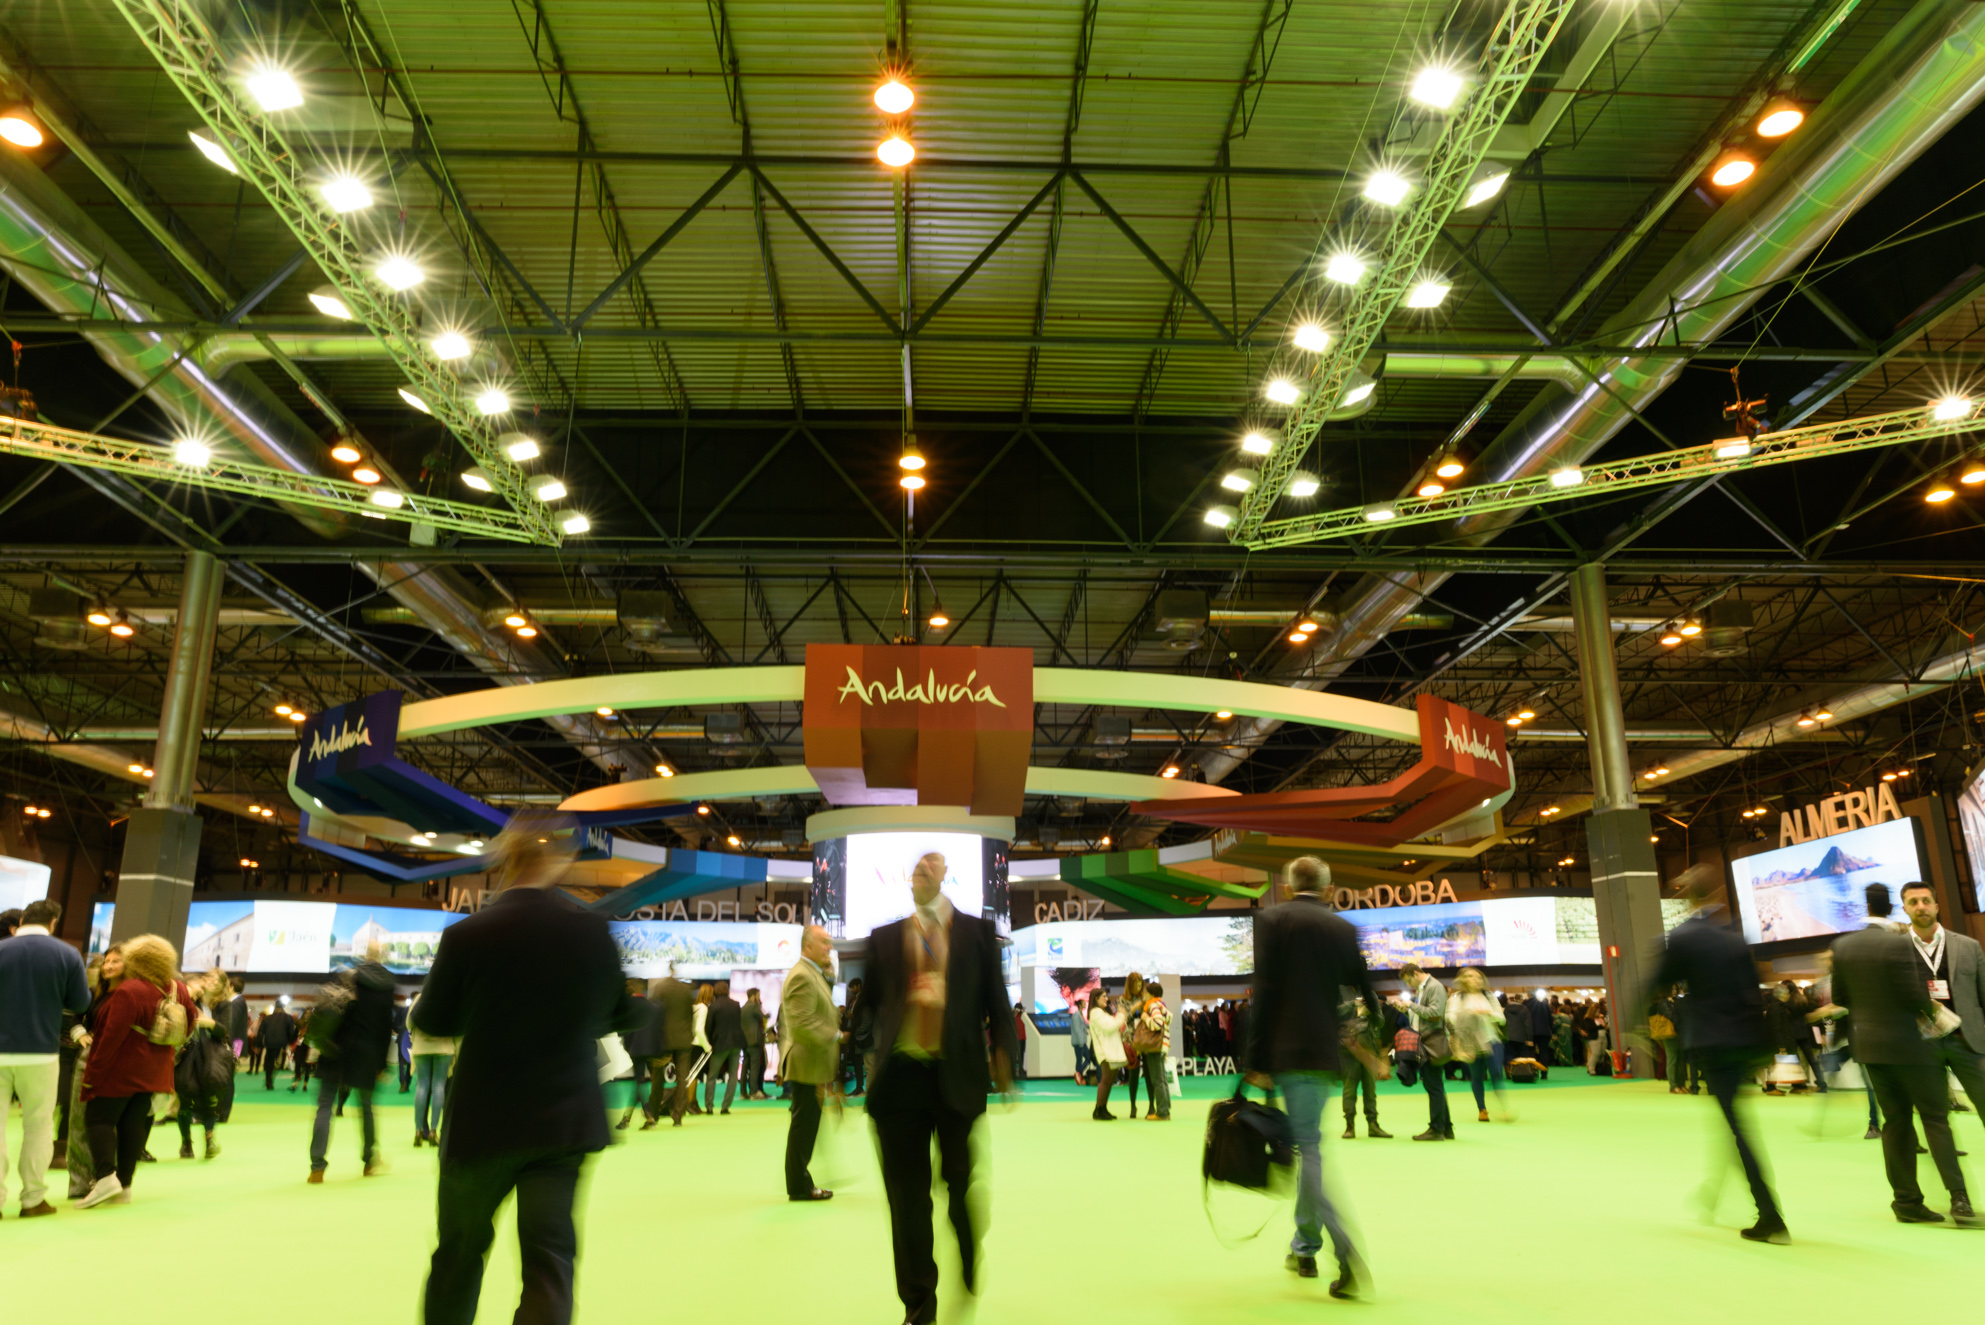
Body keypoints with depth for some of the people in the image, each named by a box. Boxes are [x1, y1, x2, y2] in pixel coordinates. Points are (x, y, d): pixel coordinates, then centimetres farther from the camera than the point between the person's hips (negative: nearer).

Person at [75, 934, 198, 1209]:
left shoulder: (128, 991, -21)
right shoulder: (177, 989, 2)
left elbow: (113, 1036, -20)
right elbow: (192, 1019, 16)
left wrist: (93, 1073, -12)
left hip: (120, 1072, -7)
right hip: (154, 1072, 7)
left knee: (99, 1118, 3)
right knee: (133, 1124, 11)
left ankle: (106, 1176, -13)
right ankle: (125, 1185, 12)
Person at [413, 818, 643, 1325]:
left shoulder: (467, 935, -14)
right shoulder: (593, 931, -8)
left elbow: (430, 1021, -1)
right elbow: (620, 1015, 5)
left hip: (483, 1123, 0)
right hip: (565, 1122, 1)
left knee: (459, 1251, 19)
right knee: (549, 1256, 3)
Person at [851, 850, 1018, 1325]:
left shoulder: (977, 932, 6)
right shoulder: (884, 937, 10)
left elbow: (996, 1003, 6)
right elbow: (868, 1002, 13)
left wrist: (1004, 1069, -2)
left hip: (959, 1076, -1)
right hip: (900, 1076, 1)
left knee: (964, 1193, 6)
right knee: (906, 1197, 6)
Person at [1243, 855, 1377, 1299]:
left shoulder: (1272, 920, -4)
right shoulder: (1343, 929, 9)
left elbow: (1264, 995, -10)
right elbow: (1364, 991, 14)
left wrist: (1256, 1061, -8)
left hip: (1287, 1052, -5)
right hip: (1327, 1053, 5)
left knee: (1308, 1147, -4)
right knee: (1309, 1144, 17)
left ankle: (1346, 1253, -17)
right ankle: (1304, 1249, 27)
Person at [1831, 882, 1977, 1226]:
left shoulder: (1842, 946, 1)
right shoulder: (1900, 944, -16)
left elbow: (1839, 998, 6)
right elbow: (1916, 996, -16)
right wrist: (1931, 1009, 5)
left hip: (1869, 1043, 5)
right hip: (1907, 1043, -5)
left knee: (1896, 1120, 11)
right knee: (1935, 1118, 2)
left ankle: (1907, 1200, 13)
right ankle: (1959, 1200, -4)